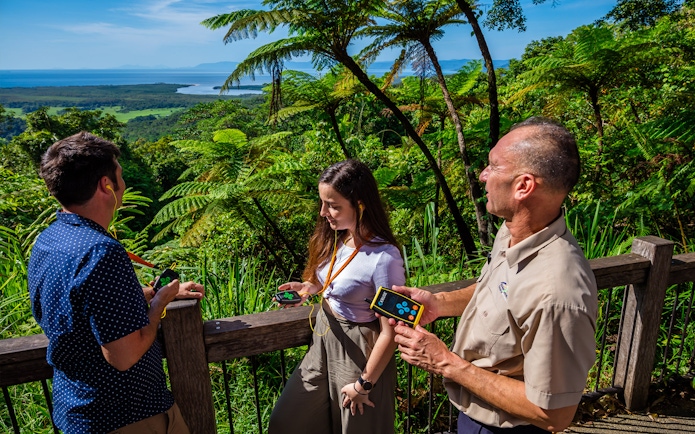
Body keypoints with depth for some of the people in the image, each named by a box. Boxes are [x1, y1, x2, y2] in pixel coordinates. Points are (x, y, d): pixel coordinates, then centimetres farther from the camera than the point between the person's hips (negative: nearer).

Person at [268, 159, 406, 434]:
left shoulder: (384, 258, -29)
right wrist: (308, 287, -6)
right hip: (323, 340, 8)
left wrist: (364, 384, -12)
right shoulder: (336, 238, -6)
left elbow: (390, 332, -22)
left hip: (358, 352, -7)